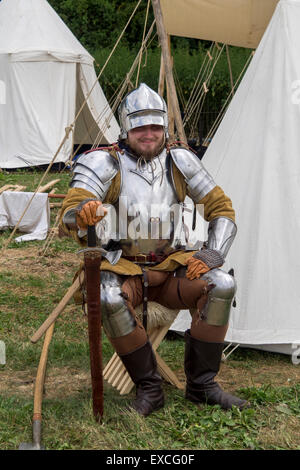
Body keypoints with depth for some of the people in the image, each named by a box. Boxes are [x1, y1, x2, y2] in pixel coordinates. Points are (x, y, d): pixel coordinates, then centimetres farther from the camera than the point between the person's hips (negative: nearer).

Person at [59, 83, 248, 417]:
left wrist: (213, 253, -11)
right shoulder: (104, 163, -8)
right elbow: (68, 218, -21)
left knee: (221, 285, -25)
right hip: (123, 271, -3)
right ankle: (148, 388, -17)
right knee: (110, 299, -37)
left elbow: (222, 209, 7)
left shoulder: (179, 161, 2)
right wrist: (82, 214, -47)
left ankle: (201, 385, -9)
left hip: (171, 269, 3)